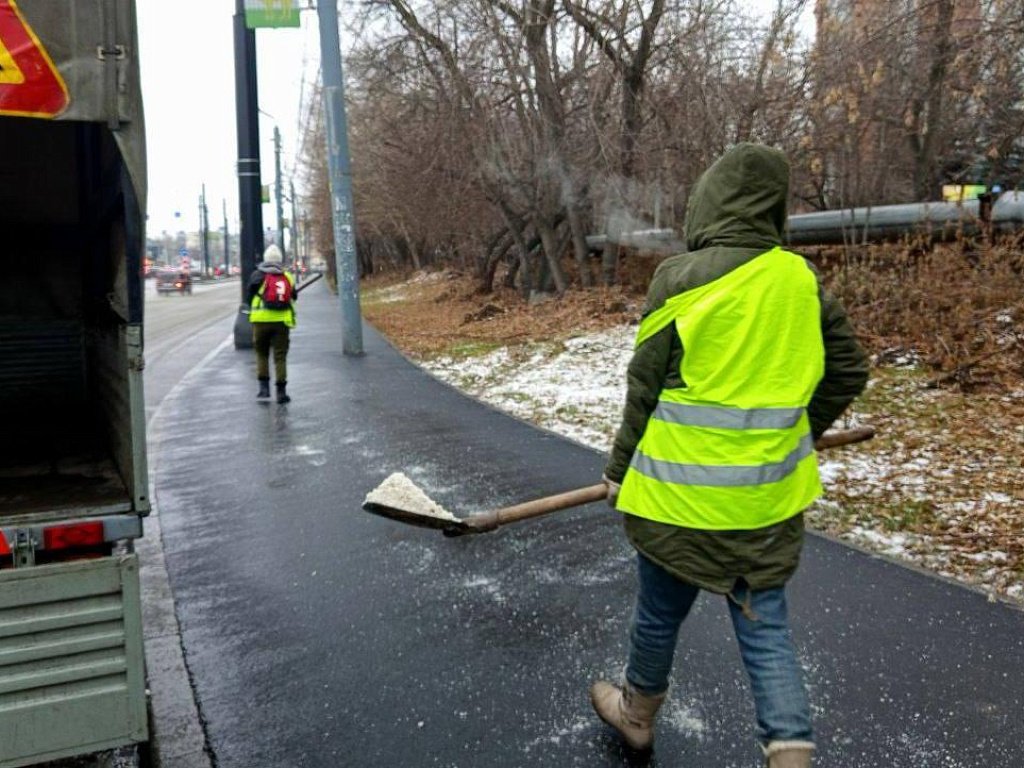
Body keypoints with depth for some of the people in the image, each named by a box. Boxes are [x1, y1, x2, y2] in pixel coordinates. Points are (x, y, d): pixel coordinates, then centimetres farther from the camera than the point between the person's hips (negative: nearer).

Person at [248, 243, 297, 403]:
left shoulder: (258, 275, 4)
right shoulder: (288, 277, 10)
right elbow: (293, 297, 13)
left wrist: (252, 311, 22)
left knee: (261, 354, 14)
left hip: (261, 320, -1)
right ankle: (281, 390, -1)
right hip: (282, 321, 1)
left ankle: (264, 386, 6)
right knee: (280, 356, 4)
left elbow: (250, 295, 6)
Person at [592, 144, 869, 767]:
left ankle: (638, 714, 41)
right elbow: (850, 369, 8)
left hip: (683, 494, -3)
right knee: (766, 626, 14)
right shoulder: (801, 278, -1)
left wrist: (619, 471, 4)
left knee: (659, 614, 18)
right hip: (769, 497, 4)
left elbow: (645, 389, -9)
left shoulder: (680, 277, -14)